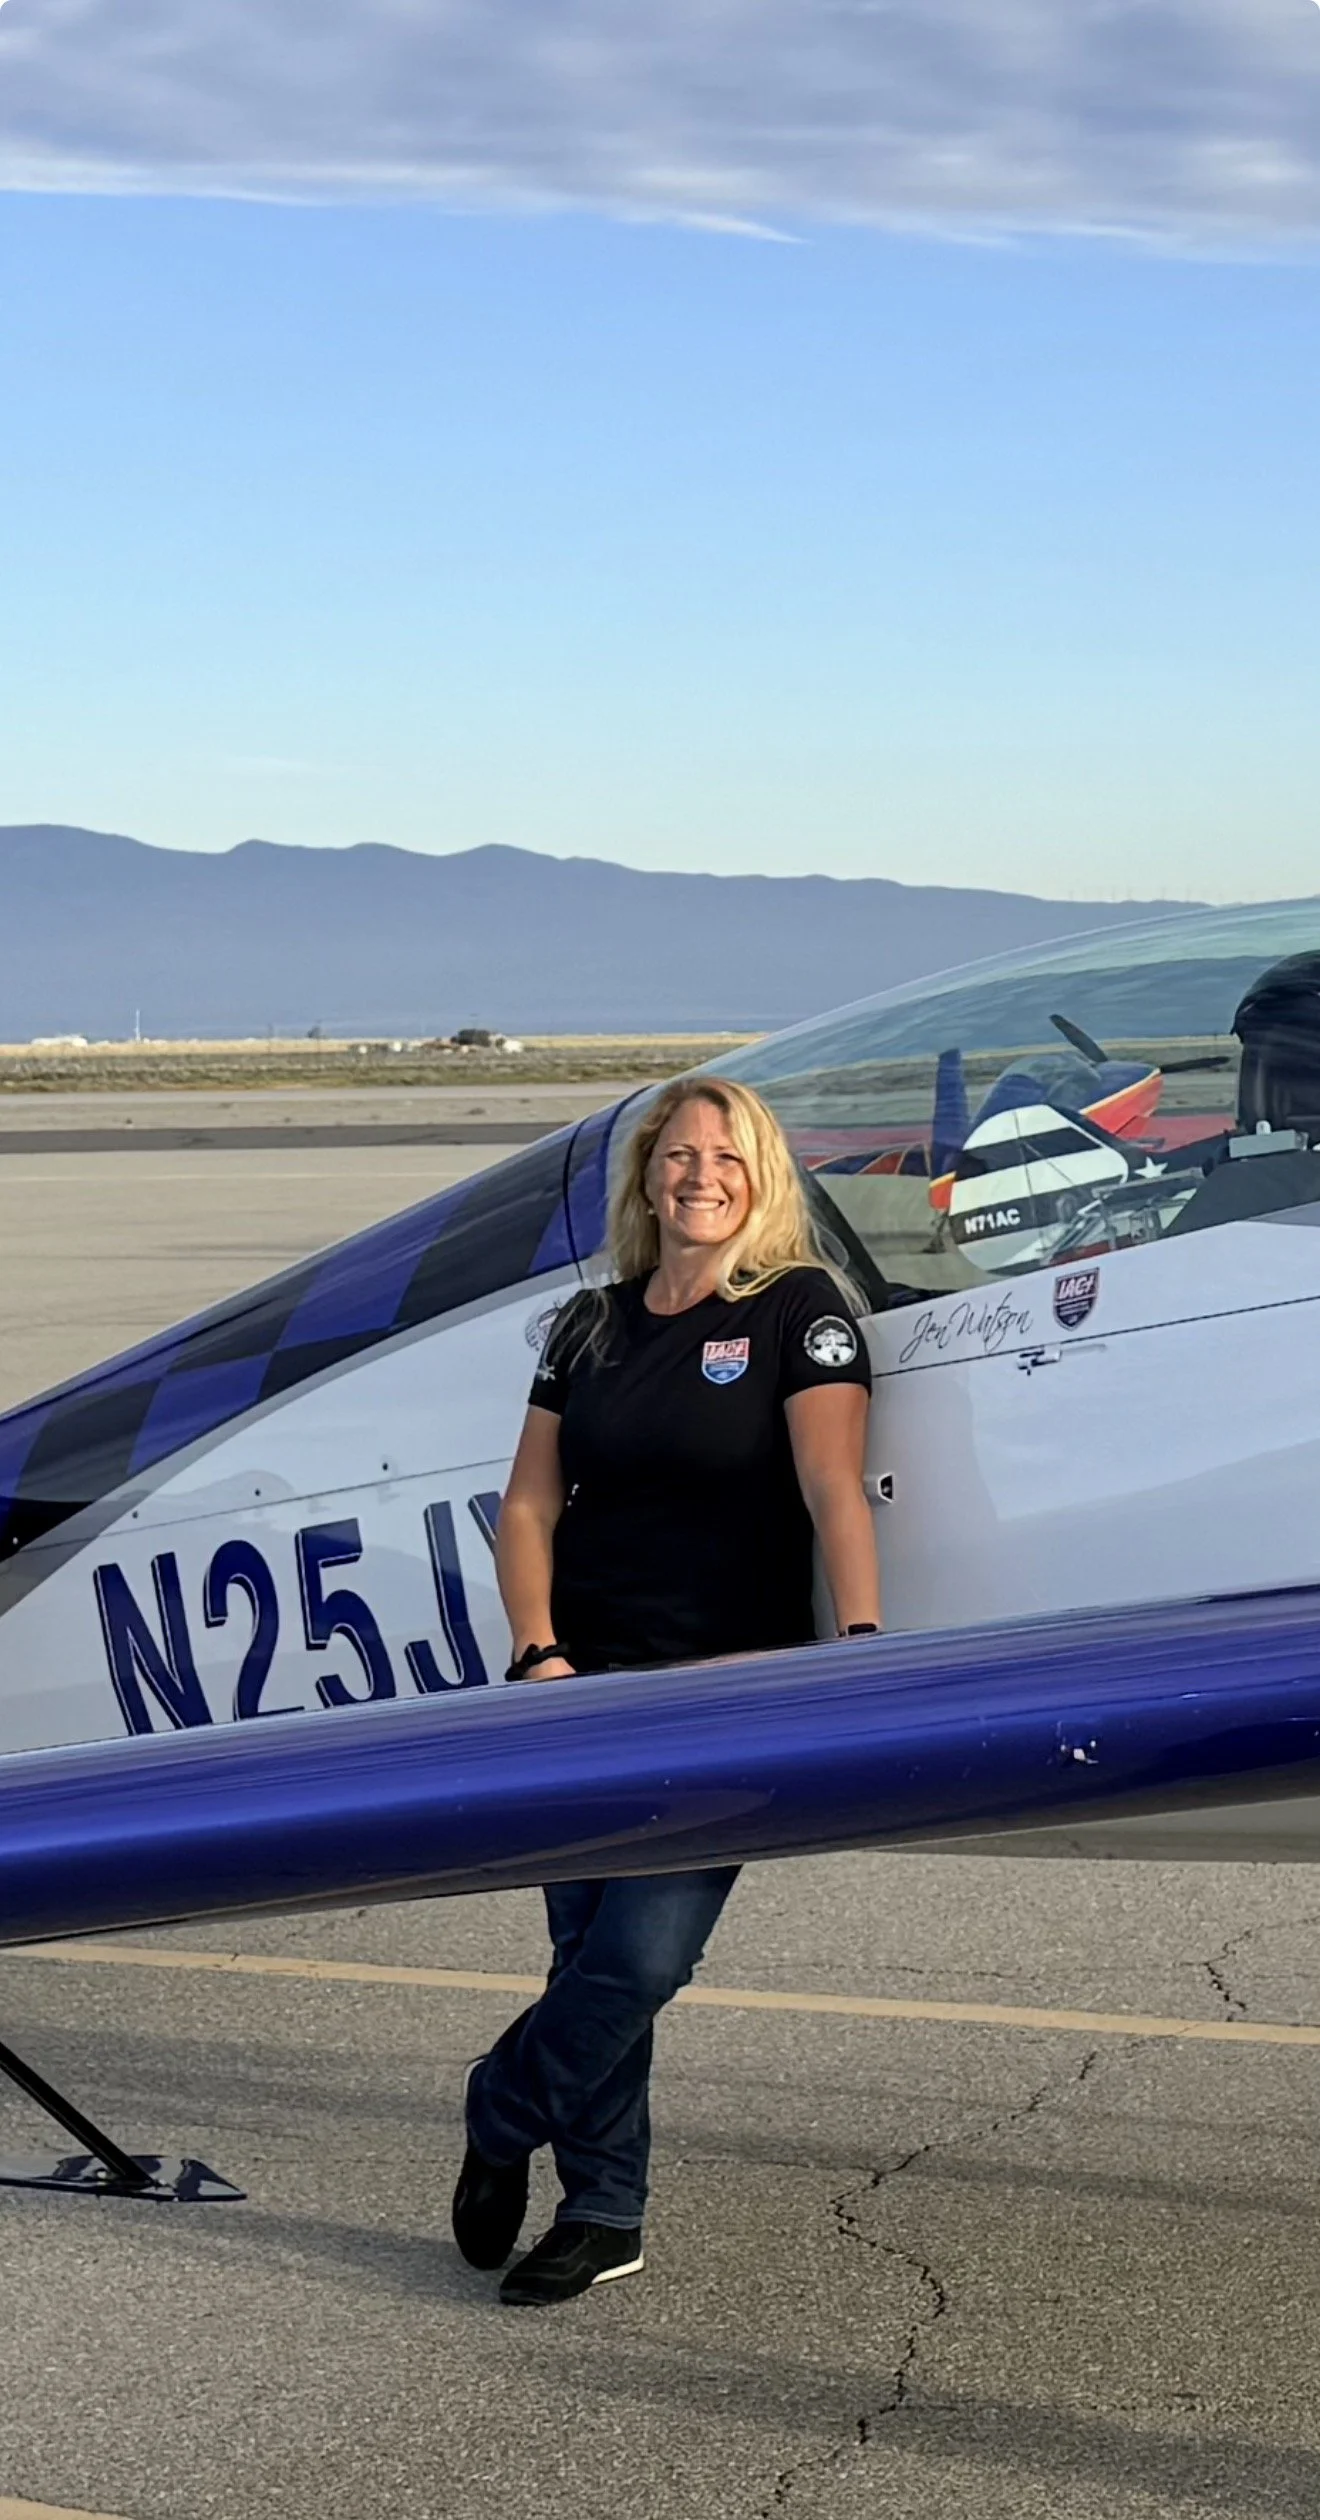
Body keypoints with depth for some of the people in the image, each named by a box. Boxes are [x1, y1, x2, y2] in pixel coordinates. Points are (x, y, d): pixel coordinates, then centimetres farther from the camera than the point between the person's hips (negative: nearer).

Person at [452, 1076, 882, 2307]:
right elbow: (530, 1505, 8)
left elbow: (832, 1489, -14)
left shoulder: (800, 1309, -3)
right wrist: (537, 1651, -6)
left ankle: (500, 2118, 15)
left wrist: (860, 1637, -27)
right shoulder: (590, 1326, 11)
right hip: (588, 1689, 4)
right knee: (586, 1953, 5)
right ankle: (603, 2216, 20)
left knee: (639, 1958, -11)